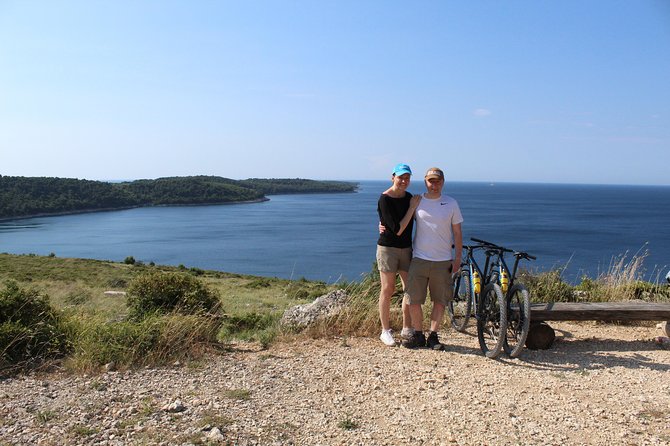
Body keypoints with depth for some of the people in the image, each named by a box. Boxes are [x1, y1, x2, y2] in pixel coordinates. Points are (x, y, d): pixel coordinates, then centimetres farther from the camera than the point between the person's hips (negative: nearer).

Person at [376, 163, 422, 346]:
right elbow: (398, 229, -20)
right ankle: (386, 331, 12)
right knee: (388, 289, 0)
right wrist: (412, 207, -17)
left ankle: (407, 328, 22)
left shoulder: (410, 197, 5)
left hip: (406, 248, 6)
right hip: (388, 248, -6)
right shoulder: (385, 199, -14)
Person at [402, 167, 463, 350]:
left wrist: (458, 258, 2)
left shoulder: (451, 203, 3)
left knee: (440, 301, 6)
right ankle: (418, 335, 16)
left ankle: (433, 336, 19)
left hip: (443, 261, 0)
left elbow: (457, 233, 7)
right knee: (413, 300, 0)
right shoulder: (416, 202, 3)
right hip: (419, 259, 0)